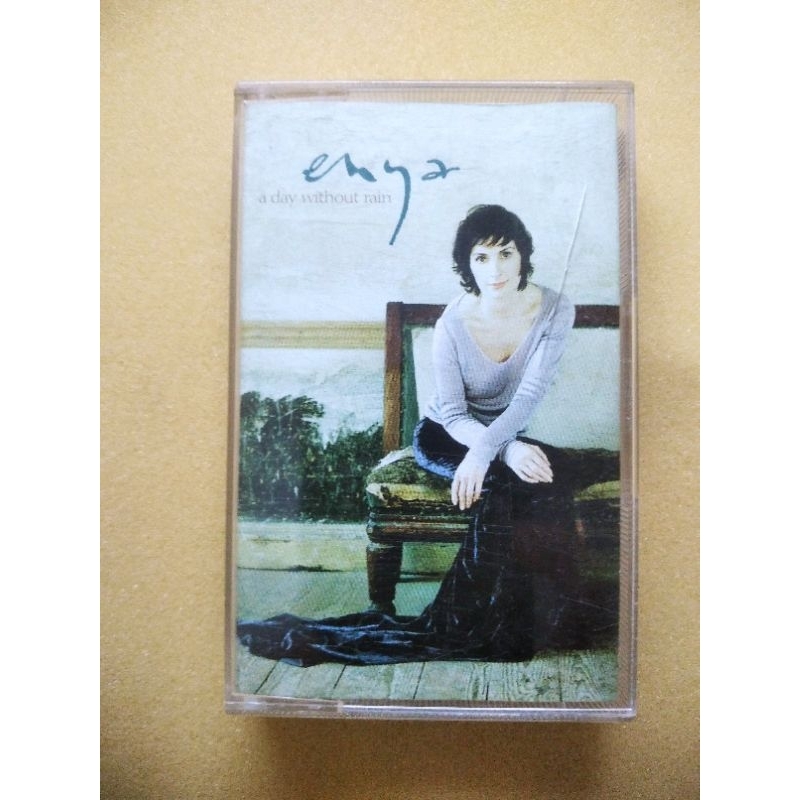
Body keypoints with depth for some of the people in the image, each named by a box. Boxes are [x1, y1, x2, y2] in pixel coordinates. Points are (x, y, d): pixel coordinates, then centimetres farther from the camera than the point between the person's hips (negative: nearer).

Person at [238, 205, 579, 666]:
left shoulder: (555, 310, -13)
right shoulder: (453, 323, -18)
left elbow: (531, 393, -22)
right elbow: (453, 415, -16)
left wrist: (485, 450, -38)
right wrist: (507, 451, -34)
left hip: (511, 437, 3)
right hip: (445, 435, -3)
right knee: (507, 486, -32)